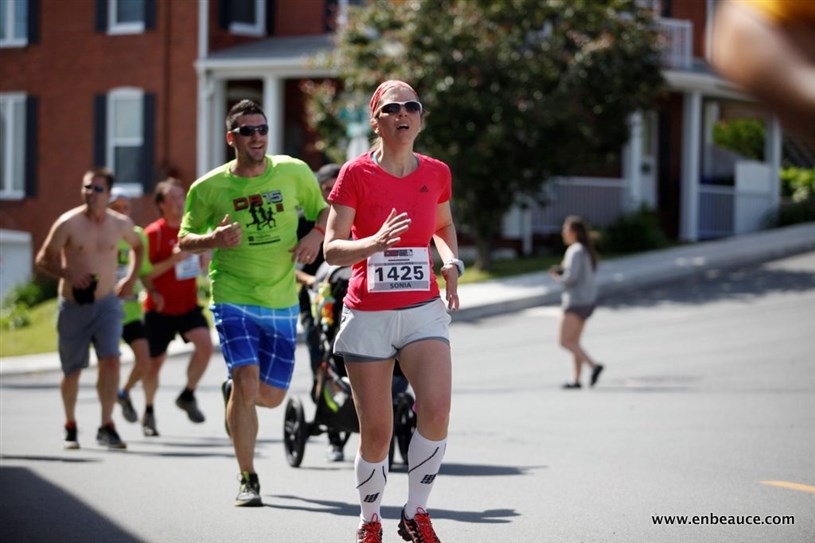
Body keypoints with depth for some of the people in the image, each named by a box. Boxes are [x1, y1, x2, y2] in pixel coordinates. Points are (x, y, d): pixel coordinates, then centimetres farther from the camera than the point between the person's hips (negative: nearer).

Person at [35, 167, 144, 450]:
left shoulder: (121, 224, 1)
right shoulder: (67, 224, -9)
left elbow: (138, 246, 22)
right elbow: (43, 260, -5)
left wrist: (131, 278, 10)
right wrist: (68, 273, -22)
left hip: (107, 303, 1)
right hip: (73, 306, -1)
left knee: (111, 360, -17)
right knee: (72, 370, 8)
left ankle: (107, 427, -12)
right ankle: (70, 427, 27)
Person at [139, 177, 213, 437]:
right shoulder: (153, 233, -10)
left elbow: (202, 264, 20)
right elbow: (143, 273, -13)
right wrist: (172, 260, -24)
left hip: (188, 305, 4)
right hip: (160, 308, -4)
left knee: (205, 344, -20)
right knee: (155, 362, 4)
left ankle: (188, 396, 0)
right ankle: (149, 412, 27)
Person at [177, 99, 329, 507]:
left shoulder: (294, 172, 0)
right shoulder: (209, 188, -5)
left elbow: (324, 210, 14)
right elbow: (184, 240, 4)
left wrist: (316, 234, -9)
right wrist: (214, 239, -18)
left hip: (282, 303, 3)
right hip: (233, 298, -3)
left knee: (271, 395, 7)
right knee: (248, 382, -18)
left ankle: (233, 393, 45)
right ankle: (248, 480, -6)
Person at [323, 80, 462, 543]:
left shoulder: (436, 173, 4)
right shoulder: (356, 174, -6)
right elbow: (332, 249, -9)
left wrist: (453, 263, 5)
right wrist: (376, 243, -27)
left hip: (423, 310, 2)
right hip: (368, 314, -2)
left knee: (436, 409, -21)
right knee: (376, 433, 1)